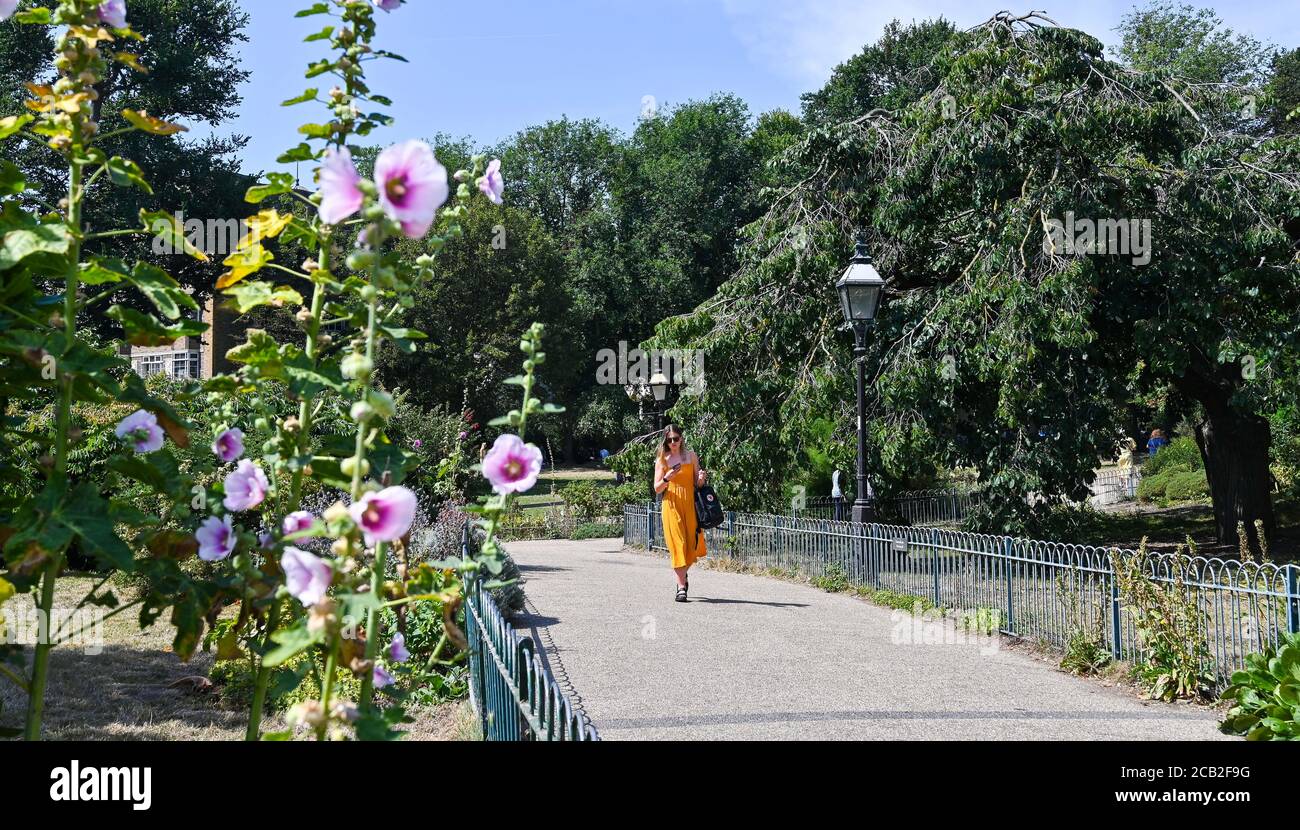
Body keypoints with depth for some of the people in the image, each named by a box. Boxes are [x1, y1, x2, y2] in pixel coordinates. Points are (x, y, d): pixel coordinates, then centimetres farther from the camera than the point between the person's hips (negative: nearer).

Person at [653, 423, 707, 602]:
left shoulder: (691, 456, 9)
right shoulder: (662, 460, 5)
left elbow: (697, 484, 15)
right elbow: (657, 489, 3)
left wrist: (701, 479, -8)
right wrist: (666, 479, -16)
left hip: (690, 504, 2)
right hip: (672, 505, -2)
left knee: (692, 544, 3)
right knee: (677, 544, -6)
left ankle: (683, 574, 32)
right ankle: (681, 587, -4)